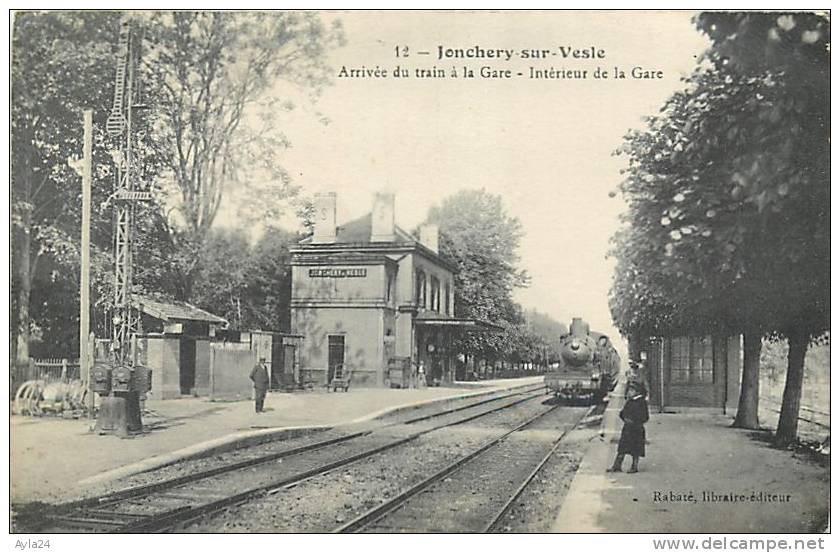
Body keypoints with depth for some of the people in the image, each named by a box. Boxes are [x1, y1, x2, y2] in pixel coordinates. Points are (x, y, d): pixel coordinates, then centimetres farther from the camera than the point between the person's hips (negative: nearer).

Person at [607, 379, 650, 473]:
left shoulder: (642, 402, -8)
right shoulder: (628, 401, 11)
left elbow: (644, 417, -10)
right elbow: (622, 413, 17)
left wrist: (634, 421, -17)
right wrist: (625, 418, -4)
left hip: (637, 429, -6)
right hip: (627, 428, 6)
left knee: (635, 449, 2)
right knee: (622, 448, 4)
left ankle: (635, 466, 14)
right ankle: (617, 466, 4)